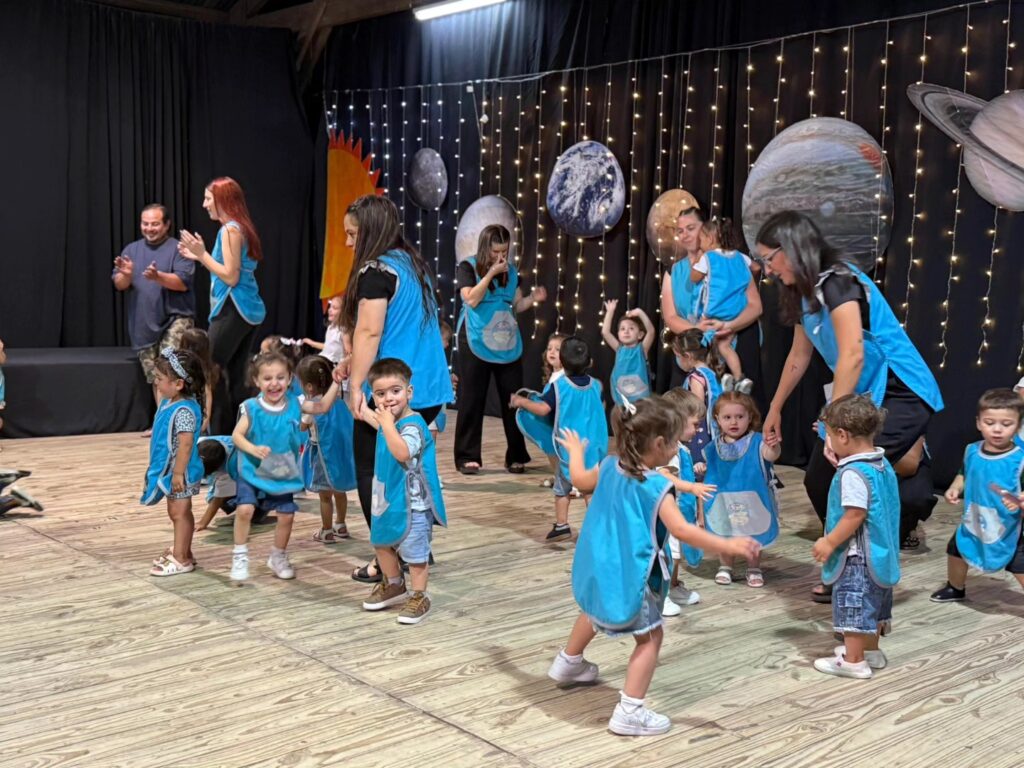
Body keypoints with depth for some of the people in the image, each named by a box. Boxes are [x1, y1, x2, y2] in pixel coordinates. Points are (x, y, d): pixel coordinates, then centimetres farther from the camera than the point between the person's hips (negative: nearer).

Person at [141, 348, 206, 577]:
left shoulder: (184, 411, -26)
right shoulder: (168, 403, 4)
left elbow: (186, 444, -28)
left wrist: (178, 473, -26)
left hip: (180, 471, -10)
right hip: (168, 468, 10)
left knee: (179, 513, -1)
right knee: (177, 513, 19)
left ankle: (181, 559, 8)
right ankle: (182, 552, 32)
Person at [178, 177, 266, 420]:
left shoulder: (230, 229, -12)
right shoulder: (240, 228, 15)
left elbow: (231, 277, -17)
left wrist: (202, 254, -12)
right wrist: (199, 256, 16)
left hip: (233, 310, -9)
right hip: (248, 310, 9)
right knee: (236, 375, 11)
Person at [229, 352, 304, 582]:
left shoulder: (294, 405, -6)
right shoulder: (251, 408, -15)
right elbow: (237, 435, -17)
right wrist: (253, 449, -32)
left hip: (284, 472, 3)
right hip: (253, 470, -3)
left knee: (287, 515, 5)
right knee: (245, 509, -18)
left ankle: (278, 557, 30)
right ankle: (240, 556, 3)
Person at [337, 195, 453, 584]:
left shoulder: (376, 271, -13)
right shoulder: (412, 264, 14)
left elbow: (369, 332, -21)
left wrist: (356, 384, -19)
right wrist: (355, 363, 19)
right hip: (428, 390, 8)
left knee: (373, 475, 5)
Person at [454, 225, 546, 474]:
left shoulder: (511, 271, 10)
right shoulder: (468, 267, -4)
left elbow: (516, 305, 13)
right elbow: (471, 300, -17)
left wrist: (533, 299, -6)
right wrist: (491, 273, -19)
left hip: (508, 345, 4)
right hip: (476, 344, -4)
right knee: (472, 400, 1)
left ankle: (516, 456, 12)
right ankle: (467, 457, 7)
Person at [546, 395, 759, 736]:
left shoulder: (609, 467, -1)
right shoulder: (656, 487, -23)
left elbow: (581, 480, 20)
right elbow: (682, 530, -31)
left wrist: (575, 451, 39)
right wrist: (728, 545, -29)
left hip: (598, 567, 8)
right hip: (629, 575, -8)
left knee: (594, 613, 35)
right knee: (650, 638, 2)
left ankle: (568, 663, 56)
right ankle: (629, 712, -4)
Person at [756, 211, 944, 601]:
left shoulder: (837, 283, -20)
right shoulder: (804, 293, 9)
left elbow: (852, 355, -27)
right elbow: (799, 357, 23)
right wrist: (774, 409, 31)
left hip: (901, 394, -10)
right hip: (863, 397, 10)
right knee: (819, 478, 8)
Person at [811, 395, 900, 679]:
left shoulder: (852, 473, -24)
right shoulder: (883, 465, 6)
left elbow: (855, 516, -26)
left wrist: (829, 543, -17)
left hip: (857, 556, -10)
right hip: (879, 553, 10)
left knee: (853, 605, 0)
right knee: (874, 603, 20)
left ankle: (853, 661, 8)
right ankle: (870, 651, 34)